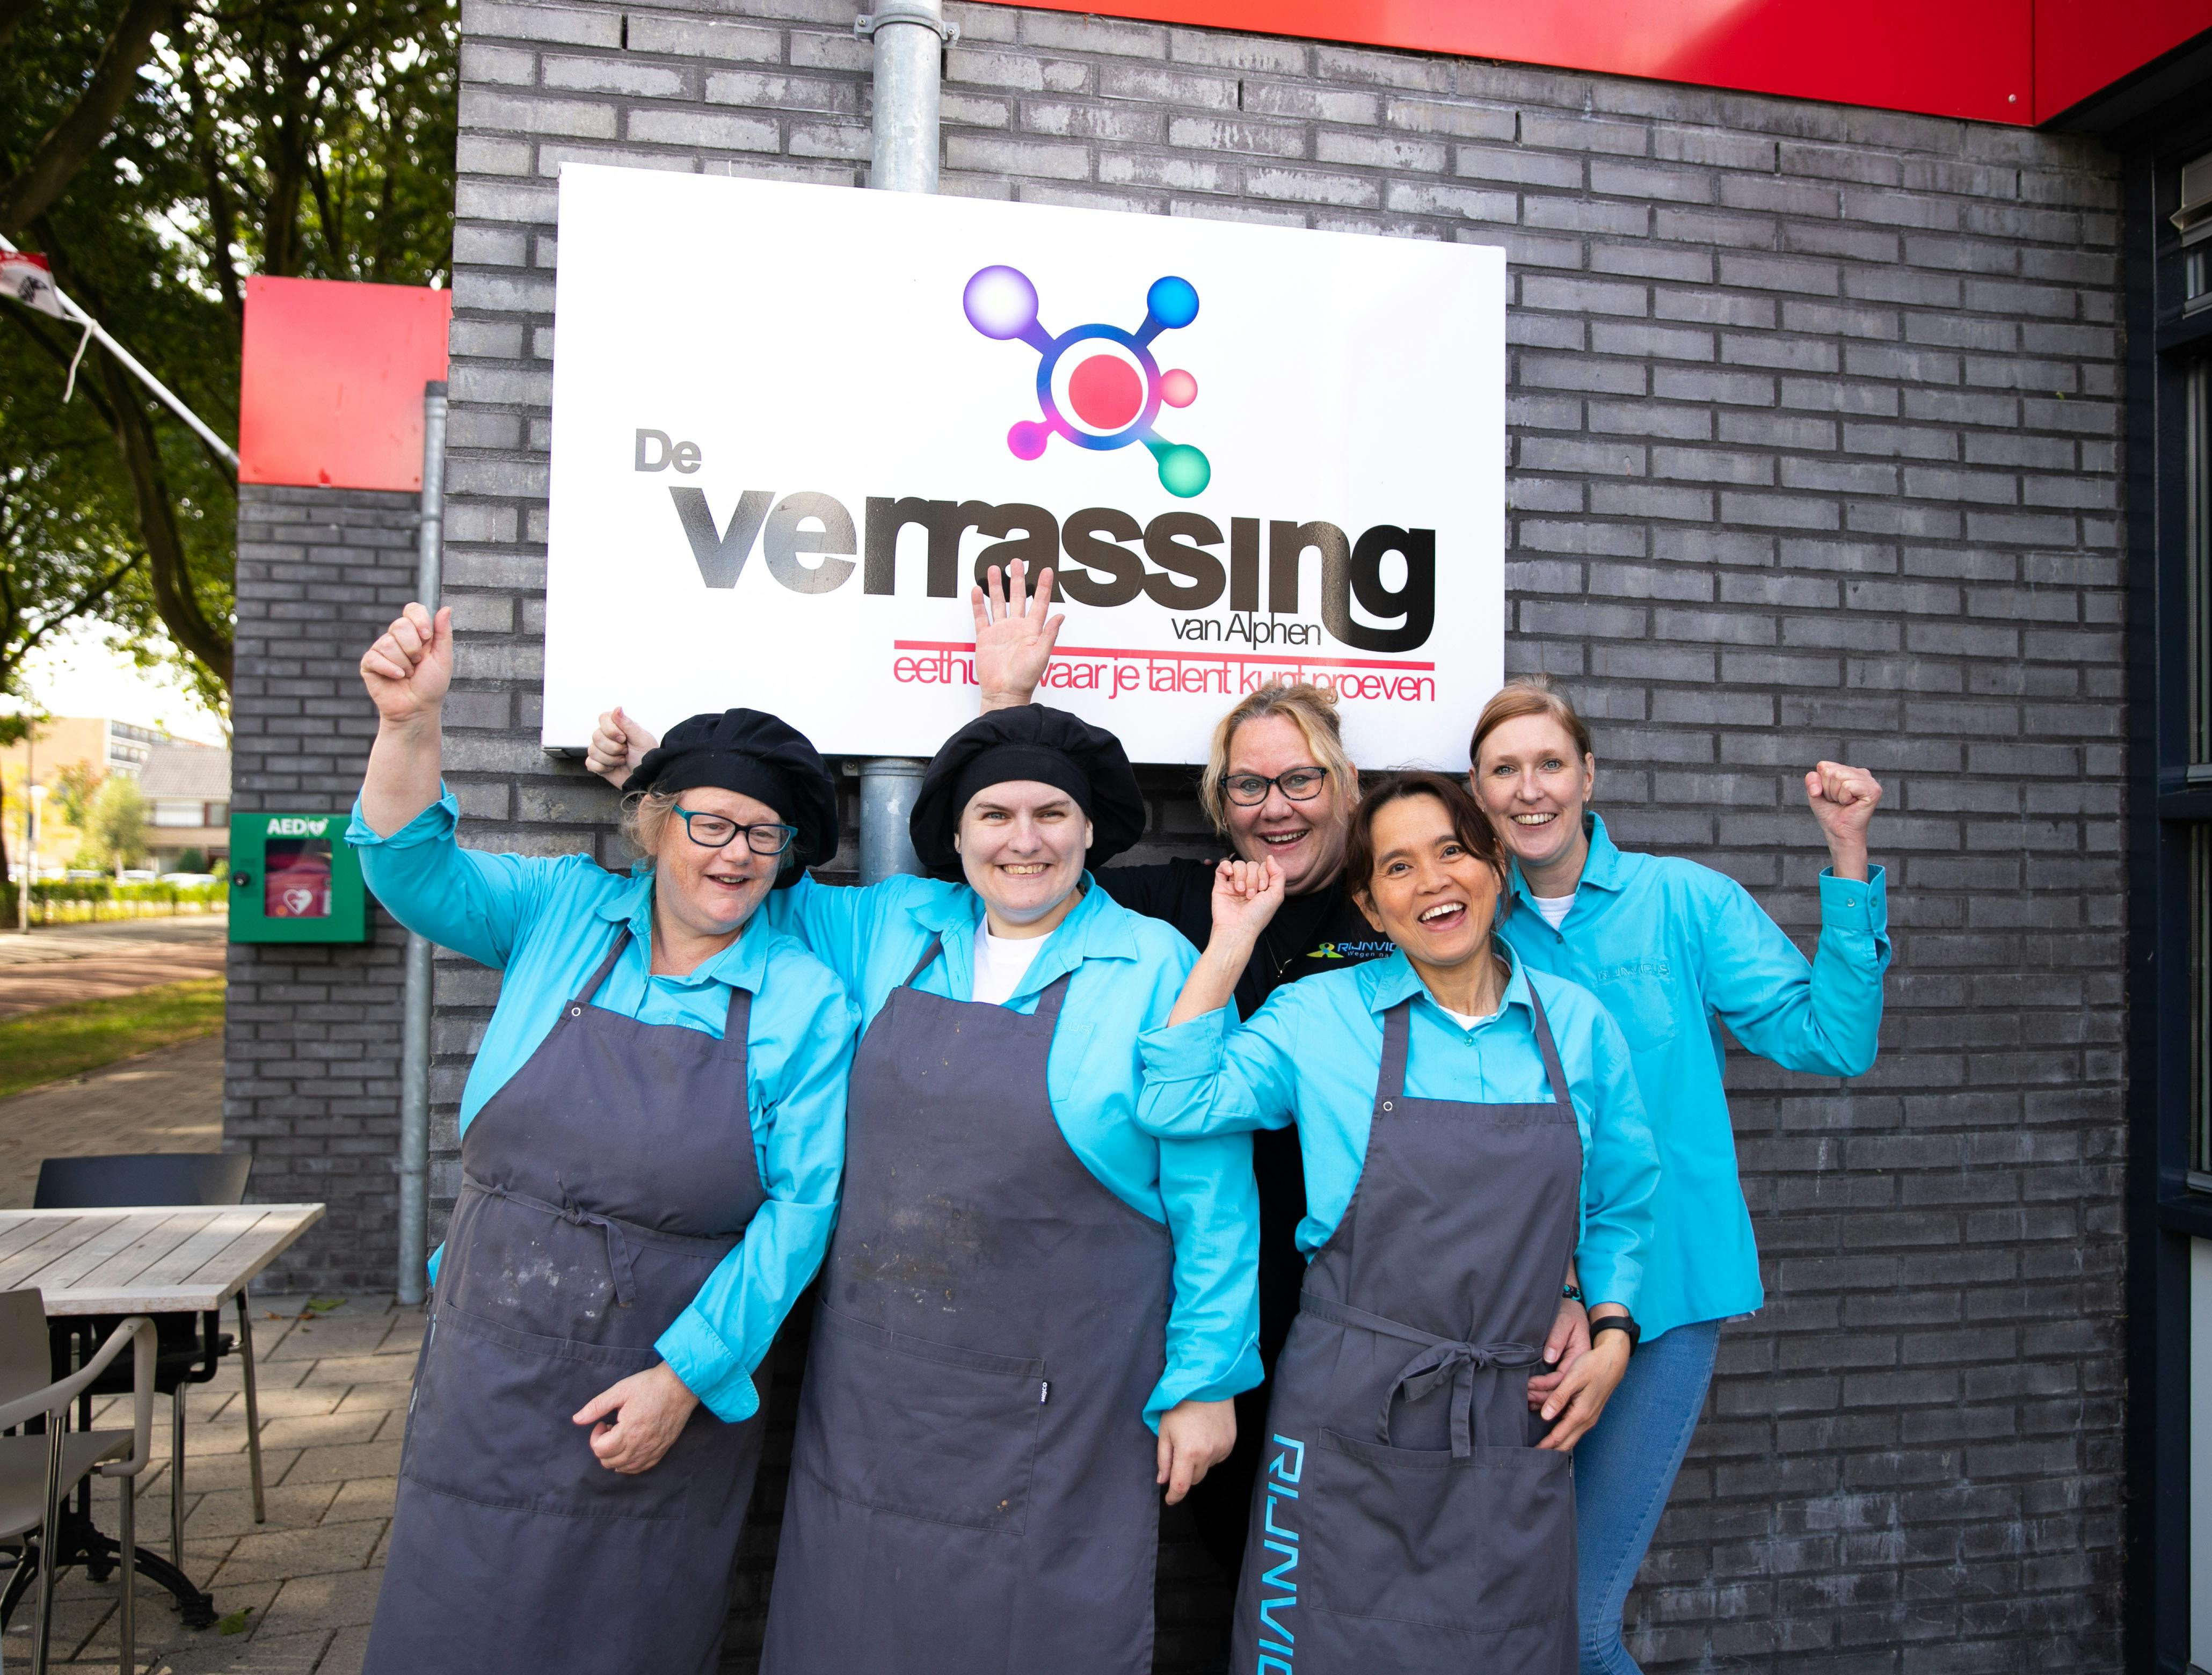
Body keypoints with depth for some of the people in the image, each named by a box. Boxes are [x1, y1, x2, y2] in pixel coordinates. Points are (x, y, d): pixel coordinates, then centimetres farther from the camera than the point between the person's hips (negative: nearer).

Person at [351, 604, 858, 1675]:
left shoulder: (808, 1004, -7)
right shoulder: (560, 912, 1)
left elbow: (801, 1207, -10)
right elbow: (417, 873, -6)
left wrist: (685, 1376, -13)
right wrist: (408, 725, -23)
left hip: (663, 1406, -1)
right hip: (484, 1386, 2)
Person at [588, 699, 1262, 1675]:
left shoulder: (1158, 970, -7)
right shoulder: (892, 927, 3)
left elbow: (1211, 1197, -5)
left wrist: (1204, 1380, -5)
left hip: (1057, 1408, -3)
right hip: (875, 1389, 4)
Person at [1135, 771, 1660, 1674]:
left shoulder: (1579, 1024, 4)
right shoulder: (1320, 1016, -2)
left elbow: (1620, 1203, 15)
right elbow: (1176, 1104, -14)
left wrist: (1613, 1331, 3)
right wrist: (1232, 940, -11)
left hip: (1515, 1428, 2)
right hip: (1350, 1416, -2)